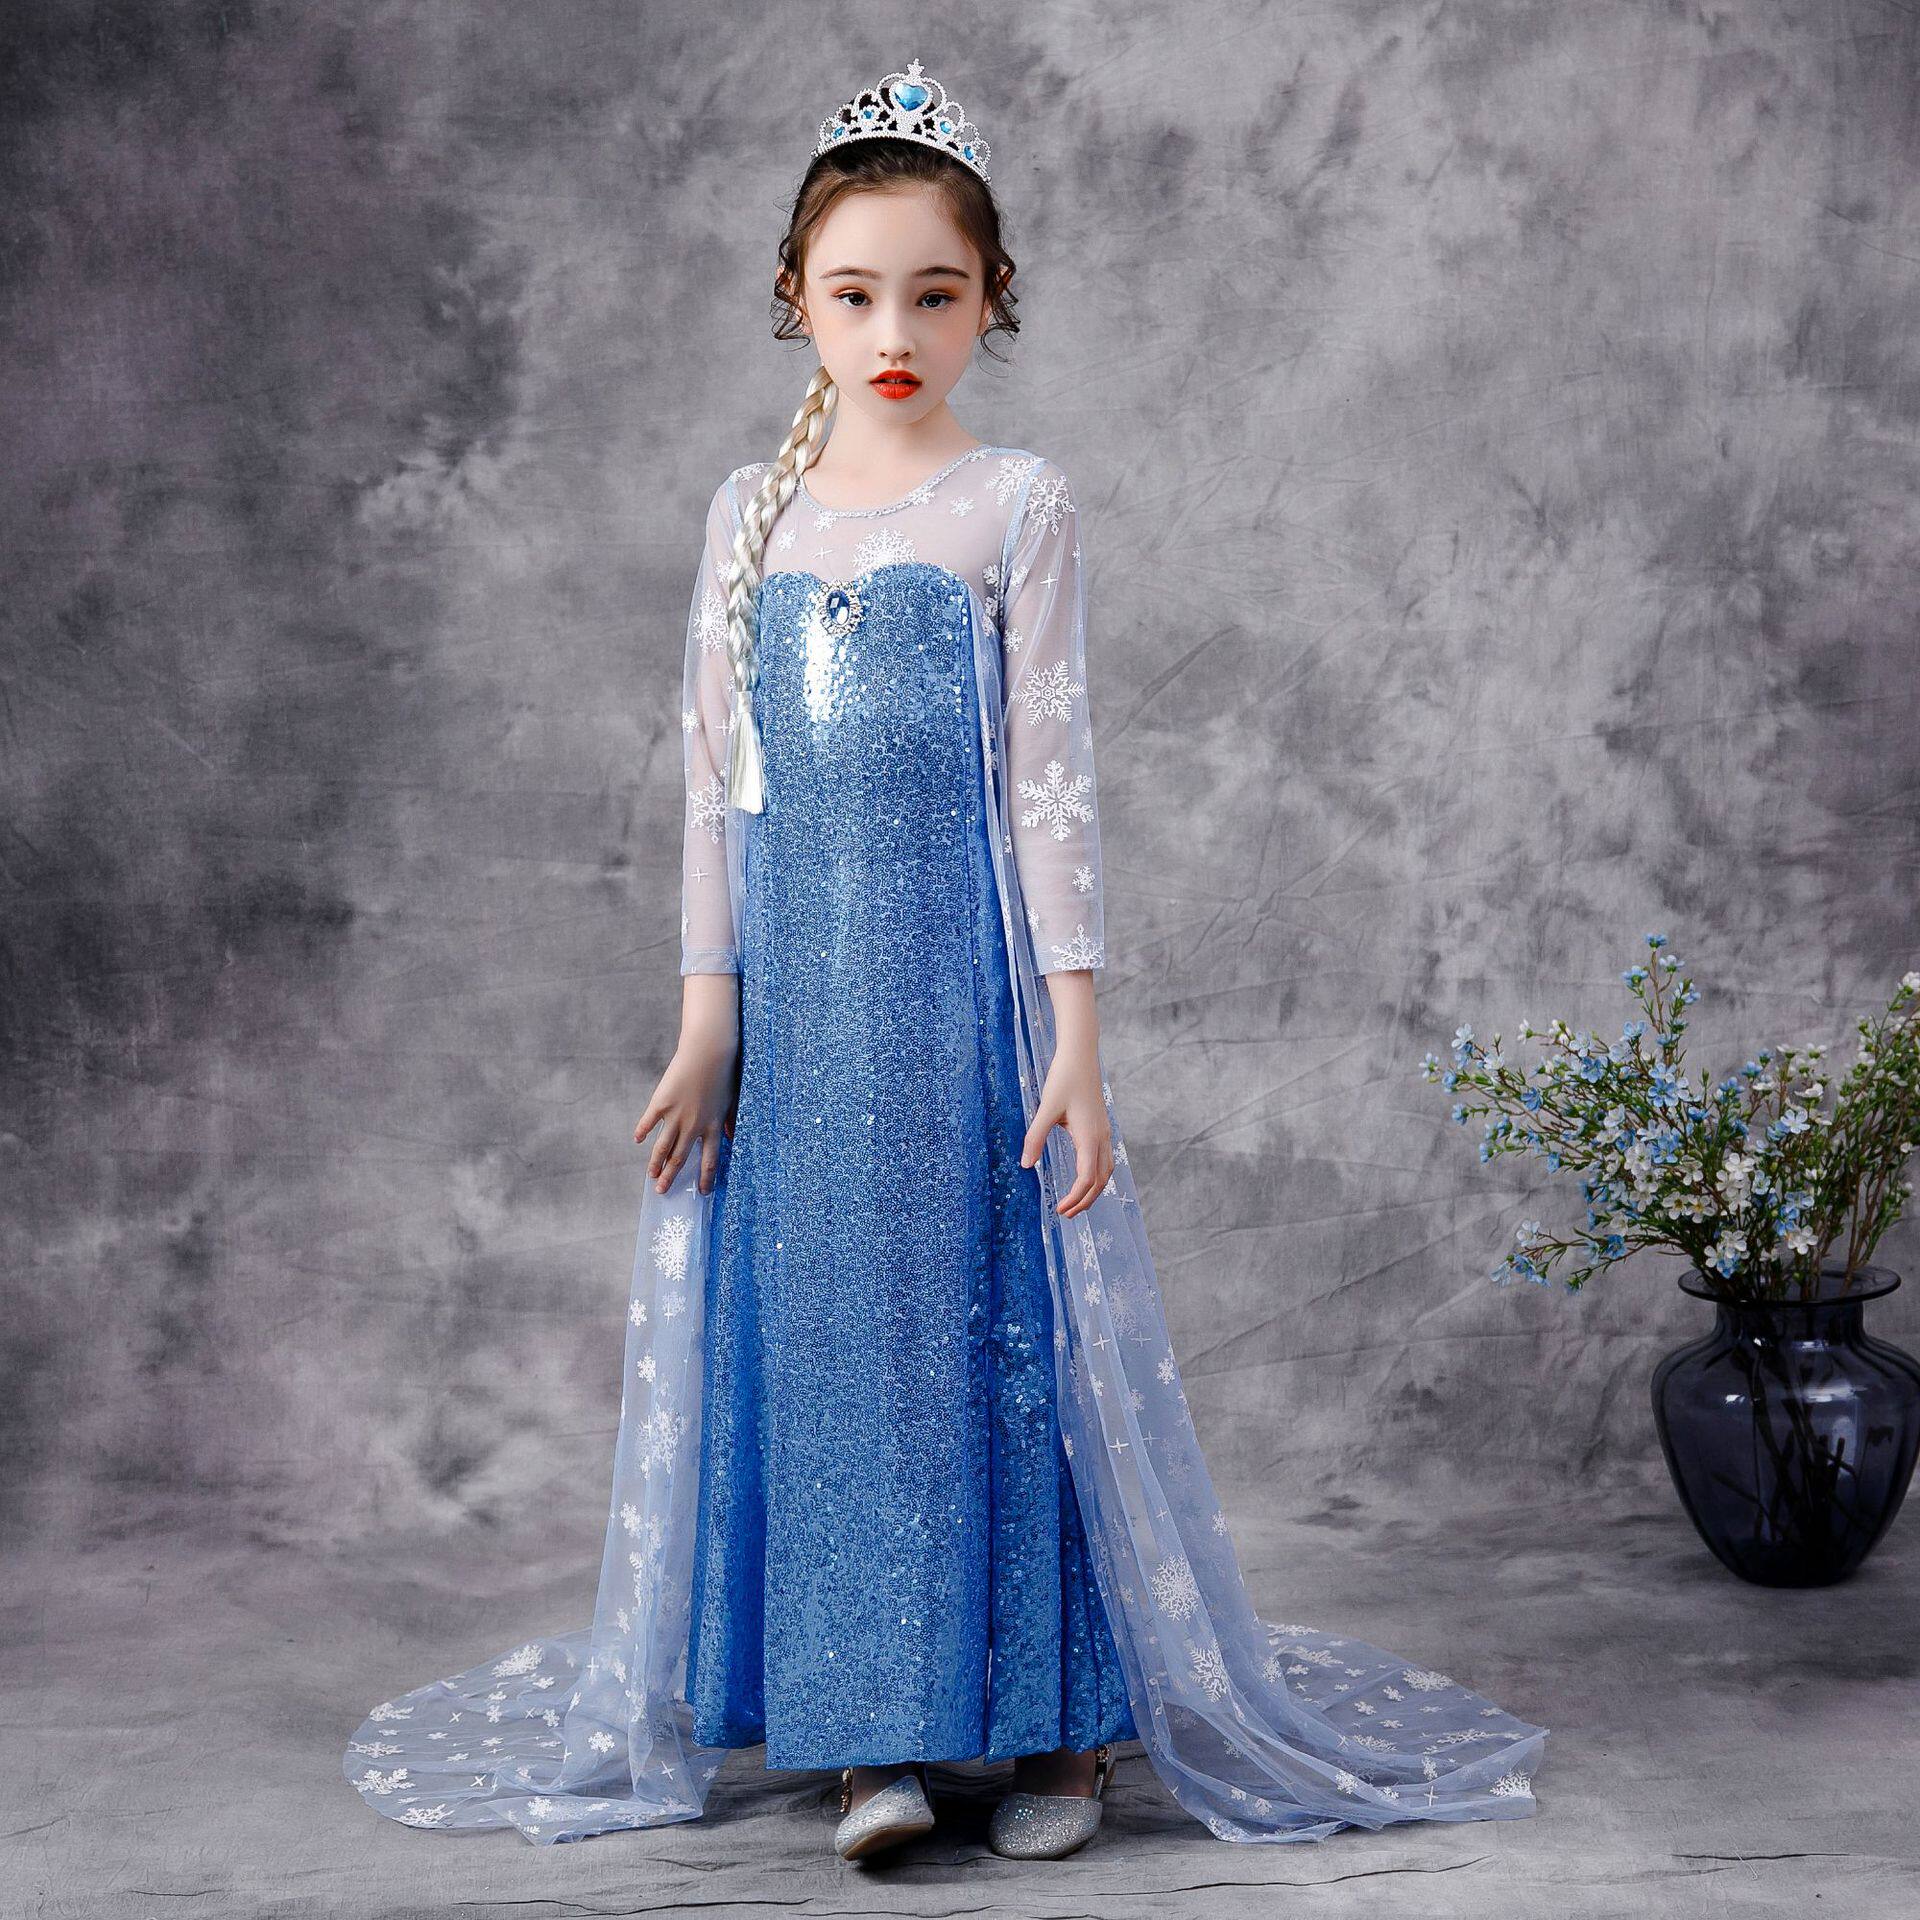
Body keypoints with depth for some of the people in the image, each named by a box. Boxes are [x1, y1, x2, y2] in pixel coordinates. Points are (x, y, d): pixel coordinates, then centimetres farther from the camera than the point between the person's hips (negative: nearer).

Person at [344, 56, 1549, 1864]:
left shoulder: (1018, 504, -2)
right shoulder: (751, 507, 8)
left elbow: (1051, 777, -5)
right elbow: (715, 776, 8)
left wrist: (1076, 1033, -10)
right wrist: (708, 1013, 3)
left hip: (966, 978, -3)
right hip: (795, 986, 4)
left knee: (998, 1315, 0)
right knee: (814, 1323, 4)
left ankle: (1053, 1714, 13)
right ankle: (867, 1721, 14)